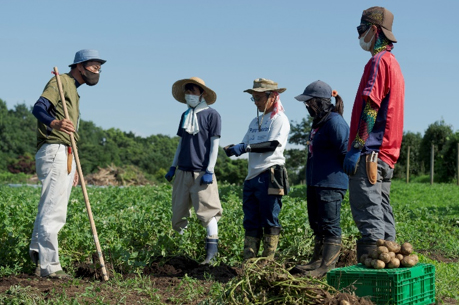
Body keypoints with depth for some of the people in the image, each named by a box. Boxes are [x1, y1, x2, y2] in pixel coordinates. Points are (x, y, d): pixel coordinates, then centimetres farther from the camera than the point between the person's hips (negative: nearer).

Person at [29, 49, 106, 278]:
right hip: (54, 153, -10)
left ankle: (38, 257, 16)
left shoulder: (73, 91, 26)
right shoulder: (61, 81, -3)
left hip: (65, 156, 10)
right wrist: (54, 122, -41)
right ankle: (49, 266, -12)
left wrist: (73, 167, 26)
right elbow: (39, 107, -20)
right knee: (53, 212, -12)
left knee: (52, 211, 11)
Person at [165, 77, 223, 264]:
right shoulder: (185, 116, 16)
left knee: (207, 212, -10)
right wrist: (173, 167, 17)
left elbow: (214, 144, -5)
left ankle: (212, 252, -7)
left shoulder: (211, 115, -2)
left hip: (202, 173, -6)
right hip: (183, 172, 6)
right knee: (178, 214, 6)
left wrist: (209, 170, -11)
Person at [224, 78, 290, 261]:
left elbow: (273, 145, -16)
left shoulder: (280, 119, -3)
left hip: (270, 175, -8)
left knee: (269, 220, -5)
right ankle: (248, 261, 8)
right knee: (251, 221, 6)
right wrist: (232, 149, -4)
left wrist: (246, 147, -25)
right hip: (252, 176, 8)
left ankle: (268, 261, -1)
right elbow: (245, 146, 18)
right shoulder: (255, 122, 22)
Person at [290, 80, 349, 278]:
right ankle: (317, 262, 26)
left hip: (330, 183, -11)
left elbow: (345, 152, -20)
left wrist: (337, 172, -6)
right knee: (317, 224, 17)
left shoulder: (334, 122, -17)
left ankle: (327, 268, -4)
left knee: (329, 226, -6)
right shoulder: (318, 121, 16)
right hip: (315, 183, 11)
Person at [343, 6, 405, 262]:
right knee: (382, 209, 11)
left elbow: (370, 108, -18)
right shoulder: (394, 63, 22)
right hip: (388, 154, 10)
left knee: (367, 210, -12)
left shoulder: (379, 61, -9)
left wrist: (356, 148, -19)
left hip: (371, 152, -10)